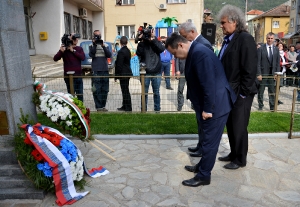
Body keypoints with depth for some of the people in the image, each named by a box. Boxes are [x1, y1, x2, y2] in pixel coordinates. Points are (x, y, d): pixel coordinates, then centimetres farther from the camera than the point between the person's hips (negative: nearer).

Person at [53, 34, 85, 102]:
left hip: (78, 74, 4)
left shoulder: (79, 49, 9)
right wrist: (61, 51, -29)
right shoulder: (64, 49, -3)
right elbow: (55, 59, -12)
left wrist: (73, 51, -17)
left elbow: (83, 57, -10)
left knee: (80, 94, 12)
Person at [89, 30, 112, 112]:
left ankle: (103, 106, 15)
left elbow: (109, 55, -1)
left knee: (105, 90, 6)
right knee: (97, 90, -5)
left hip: (105, 70, 3)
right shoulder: (92, 46, 6)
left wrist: (103, 47, -13)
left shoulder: (105, 45, 12)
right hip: (96, 70, -3)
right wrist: (94, 45, -15)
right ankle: (98, 106, 1)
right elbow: (91, 54, -9)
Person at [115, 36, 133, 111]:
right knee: (125, 90, 16)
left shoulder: (121, 52, -17)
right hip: (127, 73, 10)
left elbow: (119, 65, -18)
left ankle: (128, 108, 3)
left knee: (125, 91, -3)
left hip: (123, 74, -9)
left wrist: (116, 75, -11)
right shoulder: (128, 50, 11)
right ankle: (125, 106, 26)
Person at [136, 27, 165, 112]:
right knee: (144, 92, 6)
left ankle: (157, 109, 20)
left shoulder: (156, 42, 5)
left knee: (156, 93, 9)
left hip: (156, 72, 1)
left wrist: (153, 39, -19)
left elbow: (162, 49, -14)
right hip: (145, 72, 0)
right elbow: (139, 53, -12)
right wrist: (141, 41, -19)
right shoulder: (142, 43, 3)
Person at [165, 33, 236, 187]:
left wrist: (207, 109, -19)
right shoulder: (194, 52, 10)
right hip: (210, 105, 10)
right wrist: (204, 108, 17)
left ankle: (203, 176, 17)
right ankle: (202, 166, 38)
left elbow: (209, 84, -25)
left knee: (210, 141, 3)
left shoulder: (199, 53, -22)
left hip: (216, 105, -10)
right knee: (208, 139, 21)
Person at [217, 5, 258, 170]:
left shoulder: (245, 38, -13)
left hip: (240, 93, -8)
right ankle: (233, 154, 33)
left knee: (239, 127, 4)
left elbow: (250, 68, -18)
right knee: (230, 125, 16)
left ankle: (240, 159, 21)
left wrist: (243, 92, -18)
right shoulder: (228, 40, 13)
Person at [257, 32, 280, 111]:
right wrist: (259, 74, -12)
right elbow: (258, 63, -7)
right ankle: (260, 106, 19)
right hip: (263, 74, -3)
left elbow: (278, 62, 8)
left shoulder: (276, 49, 8)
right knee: (260, 91, 7)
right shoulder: (260, 49, -4)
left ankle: (272, 107, 15)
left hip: (273, 74, 3)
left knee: (272, 92, 6)